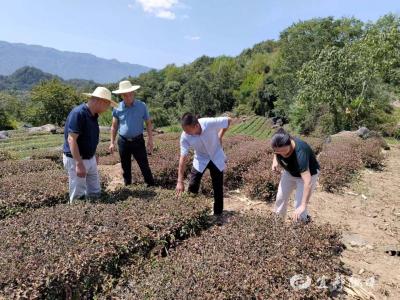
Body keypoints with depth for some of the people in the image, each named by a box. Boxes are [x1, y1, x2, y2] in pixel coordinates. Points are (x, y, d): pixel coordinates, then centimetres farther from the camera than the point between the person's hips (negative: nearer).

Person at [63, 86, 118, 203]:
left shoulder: (93, 115, 5)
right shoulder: (78, 113, -21)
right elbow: (71, 139, -25)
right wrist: (79, 164, -27)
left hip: (90, 159, 9)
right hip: (76, 159, -9)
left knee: (95, 192, 16)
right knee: (78, 196, 3)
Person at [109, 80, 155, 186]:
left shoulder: (142, 106, -6)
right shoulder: (117, 108, -3)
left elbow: (148, 123, 0)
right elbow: (114, 126, 6)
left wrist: (150, 140, -5)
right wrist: (112, 142, 4)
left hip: (138, 141, -2)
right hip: (123, 141, 2)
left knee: (144, 166, 2)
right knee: (126, 167, 14)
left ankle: (151, 186, 14)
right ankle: (127, 186, 30)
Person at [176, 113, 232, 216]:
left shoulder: (210, 123, -34)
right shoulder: (185, 137, -27)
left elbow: (228, 120, -15)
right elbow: (183, 157, -24)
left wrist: (220, 137, -10)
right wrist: (180, 181, -25)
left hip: (216, 157, -1)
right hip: (201, 159, 1)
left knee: (218, 187, 5)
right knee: (192, 186, -2)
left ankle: (218, 214, 23)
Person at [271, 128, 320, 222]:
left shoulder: (300, 153, -43)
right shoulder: (280, 145, -27)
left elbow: (308, 182, -47)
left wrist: (303, 206, -49)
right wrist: (275, 160, -14)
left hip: (308, 173, -6)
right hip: (289, 172, 6)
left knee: (299, 206, -10)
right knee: (280, 198, 11)